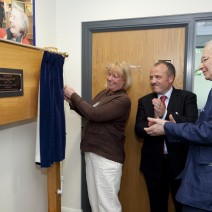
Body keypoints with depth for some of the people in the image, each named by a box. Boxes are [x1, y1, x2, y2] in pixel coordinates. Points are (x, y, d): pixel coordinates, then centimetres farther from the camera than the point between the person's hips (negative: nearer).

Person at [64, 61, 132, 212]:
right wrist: (72, 102, 0)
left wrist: (74, 95, -16)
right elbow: (89, 113, 15)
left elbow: (95, 114, -25)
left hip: (107, 156, -8)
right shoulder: (104, 93, 9)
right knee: (94, 198, 20)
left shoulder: (123, 100, -16)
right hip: (92, 151, 8)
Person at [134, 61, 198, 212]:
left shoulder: (187, 97, -5)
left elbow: (192, 124, -18)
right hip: (153, 163, 3)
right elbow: (138, 130, -5)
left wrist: (165, 114, -27)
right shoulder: (144, 101, 3)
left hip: (180, 162, -2)